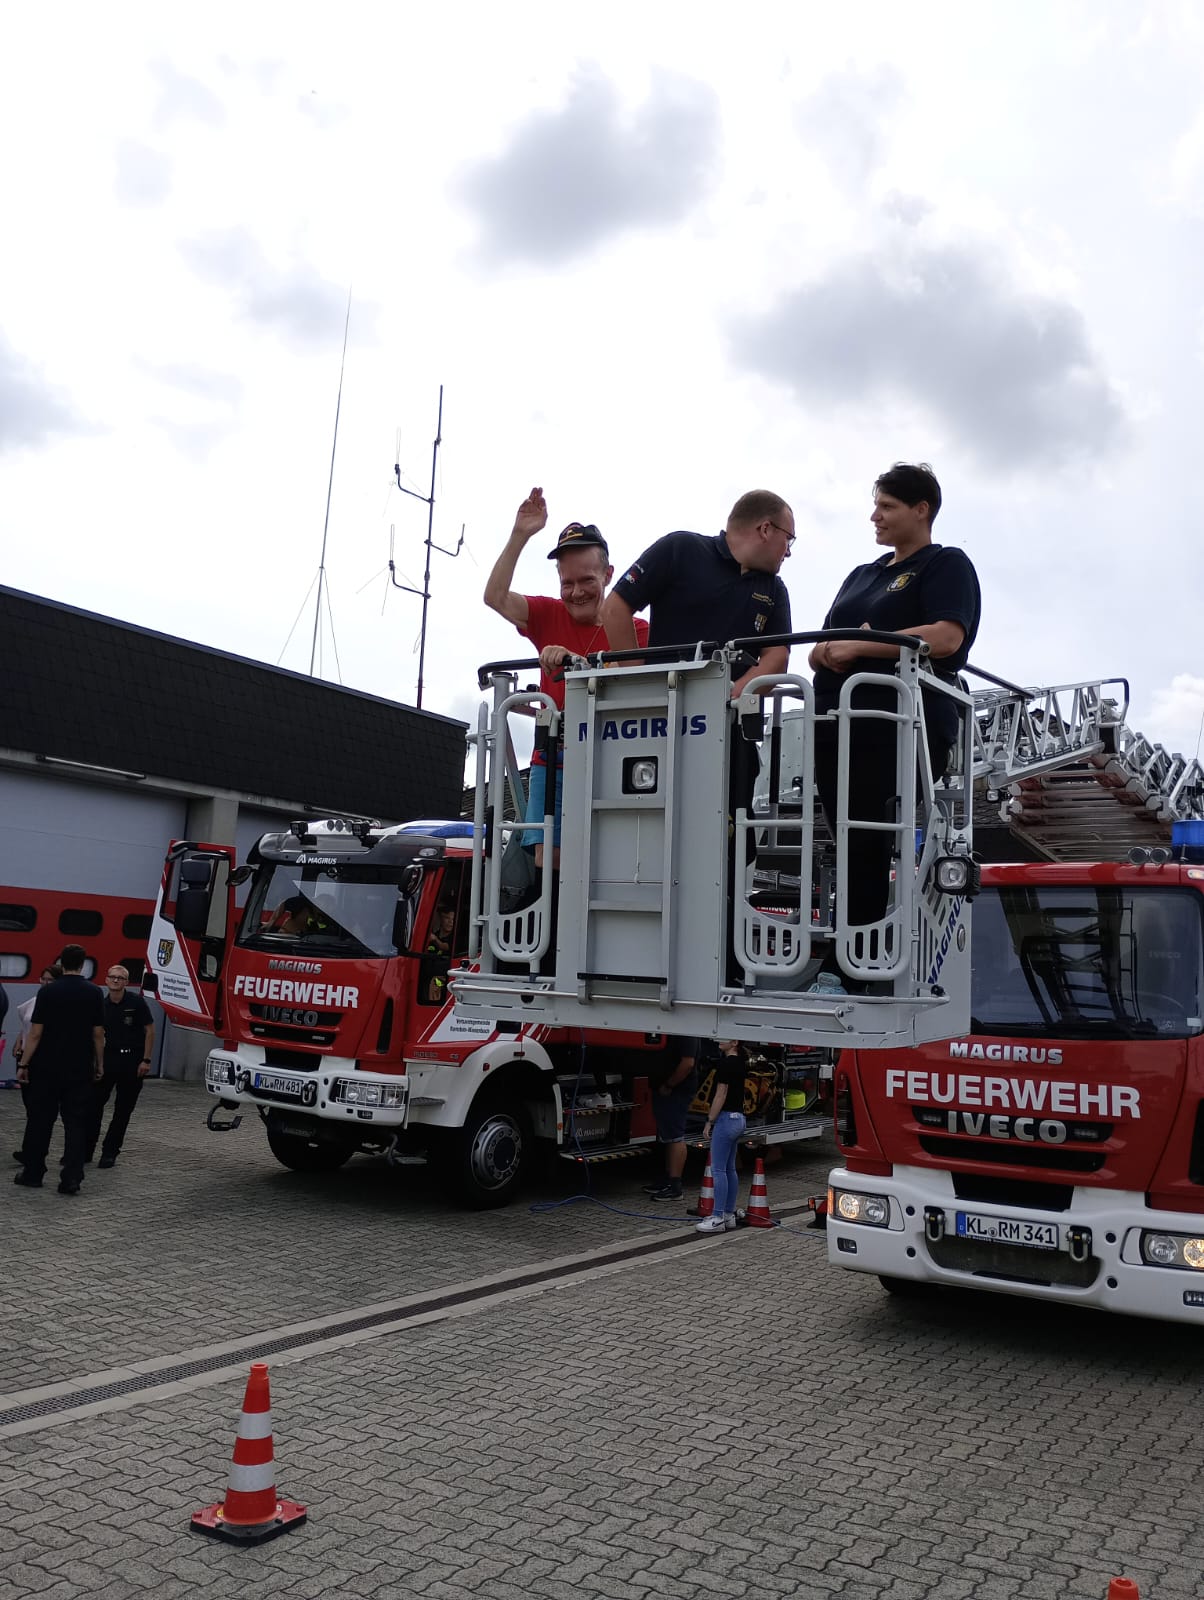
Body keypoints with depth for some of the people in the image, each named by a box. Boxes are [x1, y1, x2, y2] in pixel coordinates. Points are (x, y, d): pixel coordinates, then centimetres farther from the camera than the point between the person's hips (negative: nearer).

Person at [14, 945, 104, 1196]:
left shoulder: (48, 991, -6)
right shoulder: (93, 993, -2)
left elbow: (36, 1033, -7)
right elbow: (98, 1034, 0)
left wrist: (24, 1064, 0)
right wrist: (99, 1064, 9)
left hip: (47, 1067, -1)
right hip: (80, 1069, 1)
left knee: (40, 1120, 11)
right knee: (76, 1123, 3)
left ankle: (33, 1173, 19)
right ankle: (71, 1178, -3)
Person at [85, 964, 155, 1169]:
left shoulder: (136, 1003, -7)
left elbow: (150, 1030, -5)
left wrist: (146, 1060, -9)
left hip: (132, 1061, -3)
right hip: (108, 1058, 3)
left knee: (123, 1109, 4)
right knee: (94, 1104, -4)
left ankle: (110, 1153, 14)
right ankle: (85, 1151, 5)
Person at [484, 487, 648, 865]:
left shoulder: (634, 630, 0)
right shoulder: (549, 616, 10)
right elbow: (495, 597, -3)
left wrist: (578, 663, -33)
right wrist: (519, 536, -11)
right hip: (552, 762, 2)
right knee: (548, 859, -5)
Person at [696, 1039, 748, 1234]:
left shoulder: (726, 1063, -17)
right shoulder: (739, 1059, 8)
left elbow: (721, 1095, -17)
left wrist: (709, 1121, -13)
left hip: (726, 1118, -10)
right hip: (739, 1117, 10)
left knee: (718, 1170, -7)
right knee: (730, 1169, 13)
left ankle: (718, 1218, -6)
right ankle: (729, 1215, 18)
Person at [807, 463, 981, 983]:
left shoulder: (946, 564, 6)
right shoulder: (862, 575, 28)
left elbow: (946, 637, -13)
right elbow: (819, 650, 22)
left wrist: (859, 645, -13)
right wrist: (828, 652, -3)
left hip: (902, 729, -7)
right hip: (838, 727, 7)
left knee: (867, 848, -12)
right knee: (851, 848, 2)